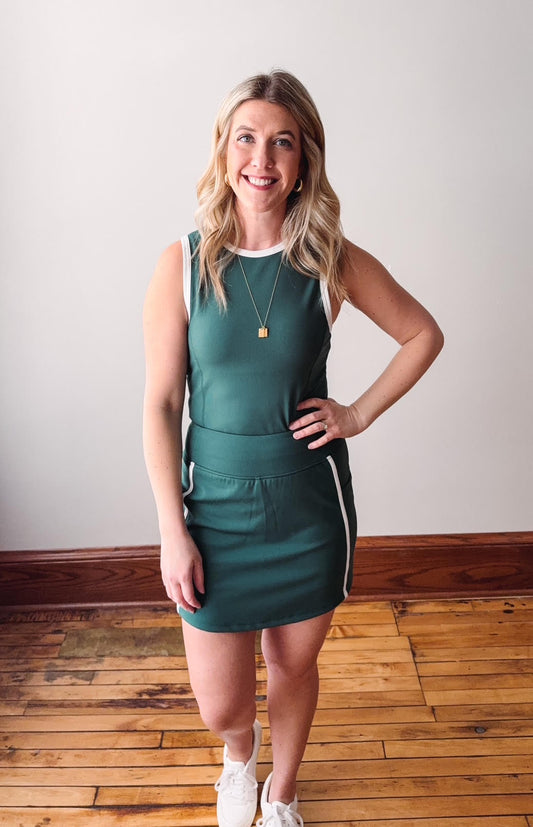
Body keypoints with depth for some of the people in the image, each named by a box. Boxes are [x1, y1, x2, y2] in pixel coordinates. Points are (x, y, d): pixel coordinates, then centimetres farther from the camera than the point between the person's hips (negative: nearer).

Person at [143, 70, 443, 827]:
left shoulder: (333, 262, -6)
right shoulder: (183, 264, -8)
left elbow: (424, 335, 8)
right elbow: (160, 404, -7)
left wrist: (361, 412, -3)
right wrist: (171, 531, -8)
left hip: (312, 507, 1)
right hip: (217, 507, 0)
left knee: (294, 664, 20)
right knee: (220, 706, 9)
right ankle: (239, 751, 51)